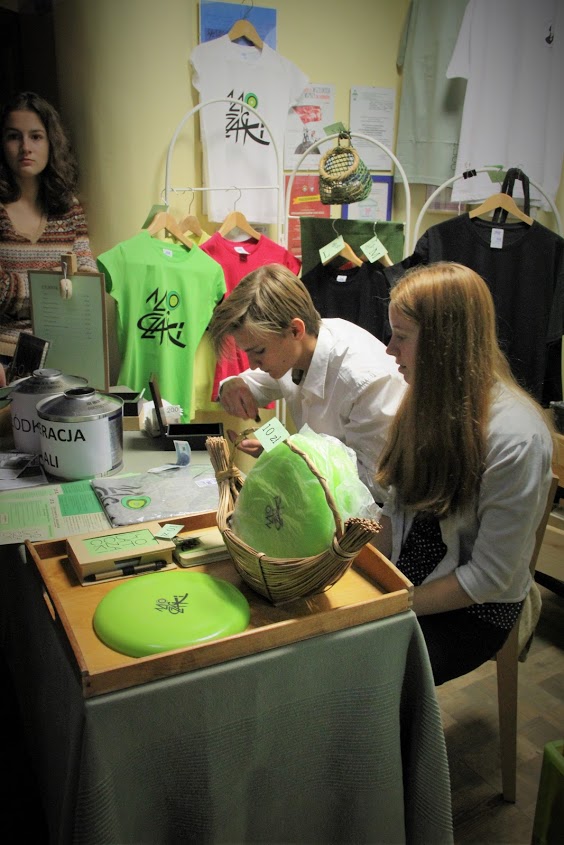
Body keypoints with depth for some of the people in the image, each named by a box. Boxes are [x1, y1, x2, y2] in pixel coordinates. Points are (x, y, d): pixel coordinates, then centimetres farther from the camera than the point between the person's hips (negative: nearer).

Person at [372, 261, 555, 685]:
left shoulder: (516, 438, -24)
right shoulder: (428, 402, -1)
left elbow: (489, 576, -19)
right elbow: (398, 508, 5)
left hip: (473, 609, -6)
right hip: (405, 578, 6)